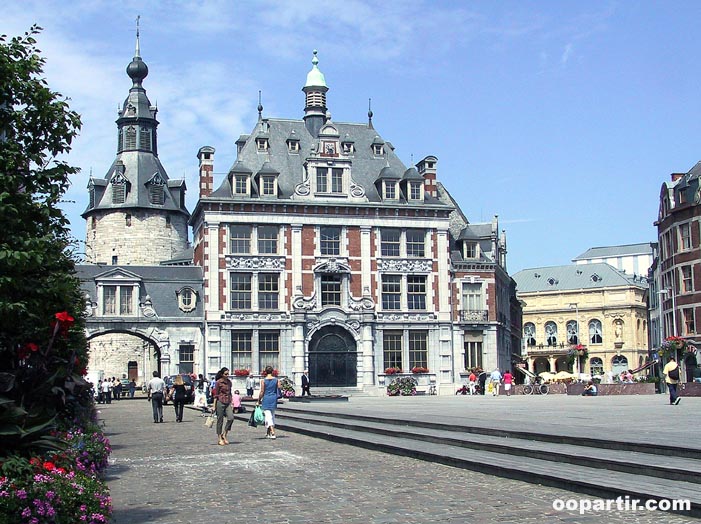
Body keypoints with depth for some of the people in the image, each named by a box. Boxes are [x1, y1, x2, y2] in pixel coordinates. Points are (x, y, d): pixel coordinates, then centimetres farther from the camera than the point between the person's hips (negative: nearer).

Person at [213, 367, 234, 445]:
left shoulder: (229, 382, 11)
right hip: (220, 402, -5)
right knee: (220, 420, 0)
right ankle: (220, 439, 8)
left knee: (231, 418, -12)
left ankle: (224, 435, 3)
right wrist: (214, 406, -7)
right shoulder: (218, 382, -5)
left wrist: (231, 403, 15)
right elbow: (215, 395, -5)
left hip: (227, 403, 5)